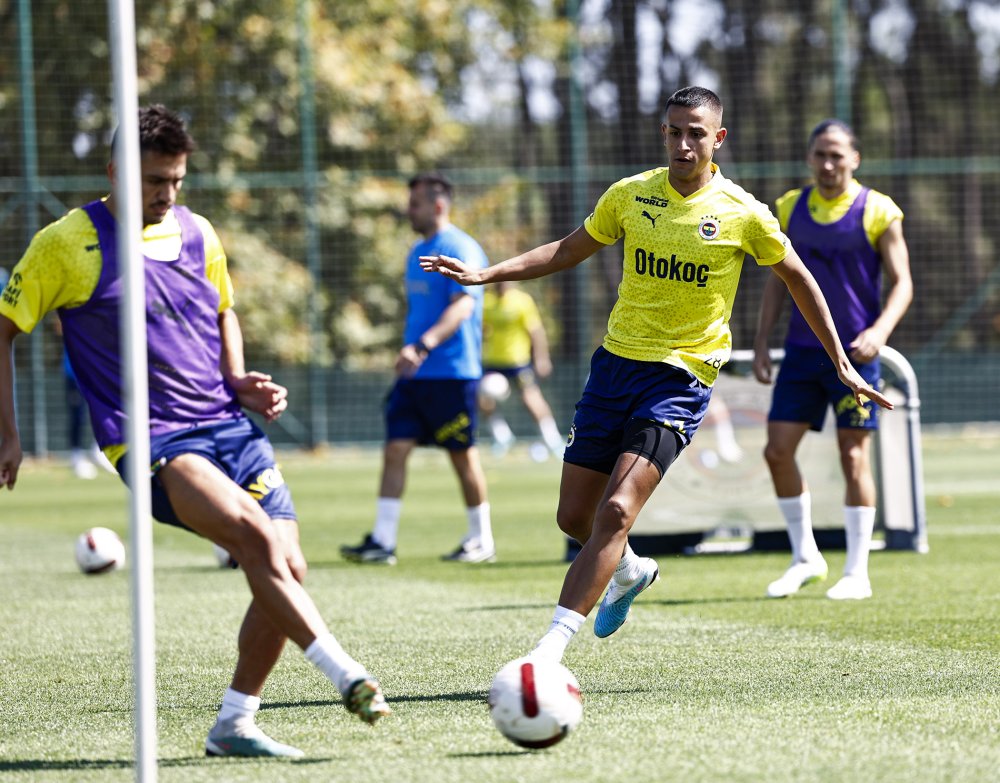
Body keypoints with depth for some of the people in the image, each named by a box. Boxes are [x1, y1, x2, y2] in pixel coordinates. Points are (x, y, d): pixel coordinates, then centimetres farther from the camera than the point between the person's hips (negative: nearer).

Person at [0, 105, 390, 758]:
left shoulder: (197, 233, 12)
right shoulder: (68, 243, -2)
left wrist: (241, 381, 11)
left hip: (229, 426, 6)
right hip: (149, 440, -6)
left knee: (288, 569, -6)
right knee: (257, 534, -29)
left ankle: (235, 724, 8)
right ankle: (348, 677, -31)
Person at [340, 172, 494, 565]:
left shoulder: (461, 250, -11)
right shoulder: (417, 252, 16)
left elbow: (462, 306, -24)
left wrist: (423, 346, -35)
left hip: (452, 371, -8)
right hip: (414, 374, 8)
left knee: (463, 455, 1)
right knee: (395, 449, -3)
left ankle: (482, 540, 14)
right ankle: (382, 542, -5)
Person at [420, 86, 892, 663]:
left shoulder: (743, 214, -6)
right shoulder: (631, 195, 2)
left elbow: (799, 279, 8)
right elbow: (567, 252, 16)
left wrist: (842, 365, 11)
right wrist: (485, 274, 5)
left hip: (681, 376, -4)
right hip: (617, 359, 5)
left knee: (616, 512, -20)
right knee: (575, 516, 8)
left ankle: (549, 651, -23)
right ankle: (630, 572, 43)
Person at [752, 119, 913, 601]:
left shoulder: (878, 212, -6)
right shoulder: (790, 208, 7)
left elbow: (902, 282, -7)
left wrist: (879, 331, -23)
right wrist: (761, 342, 7)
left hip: (854, 351, -4)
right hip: (802, 350, 4)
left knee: (853, 457, -3)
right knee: (778, 450, -2)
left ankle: (857, 573, 5)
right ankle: (805, 558, 13)